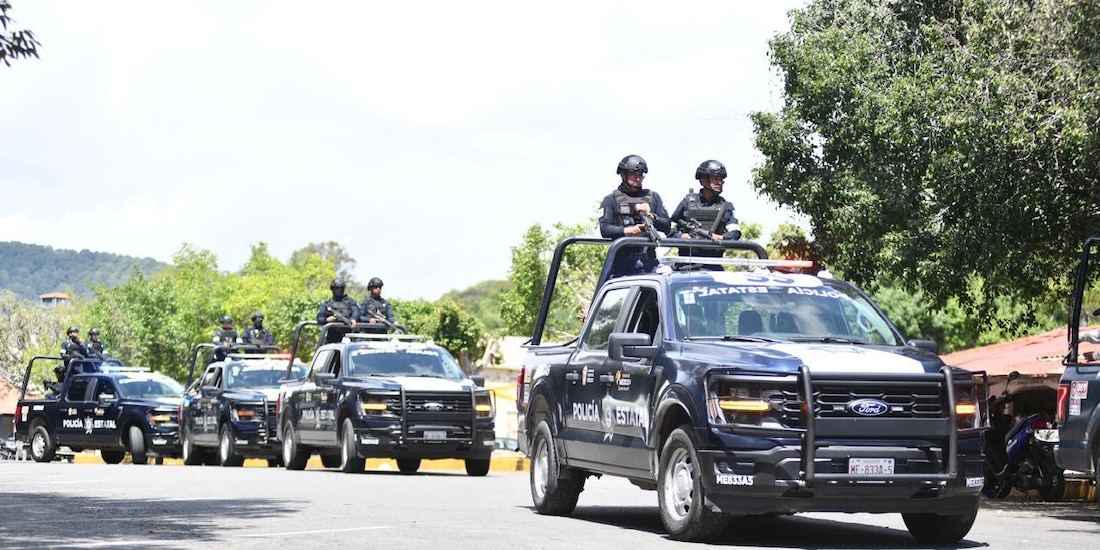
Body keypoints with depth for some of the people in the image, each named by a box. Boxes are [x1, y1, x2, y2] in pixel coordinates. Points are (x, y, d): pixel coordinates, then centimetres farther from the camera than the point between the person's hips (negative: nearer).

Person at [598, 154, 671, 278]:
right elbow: (604, 229, -6)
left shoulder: (653, 197, 18)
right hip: (622, 262, -3)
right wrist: (628, 231, -19)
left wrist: (651, 216, -6)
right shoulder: (611, 200, 8)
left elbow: (667, 226, 12)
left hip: (649, 262, 3)